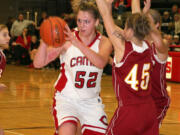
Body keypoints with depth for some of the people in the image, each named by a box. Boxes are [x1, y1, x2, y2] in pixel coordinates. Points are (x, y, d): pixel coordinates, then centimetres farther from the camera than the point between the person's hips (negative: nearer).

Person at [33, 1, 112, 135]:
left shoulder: (104, 42, -7)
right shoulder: (67, 39, -12)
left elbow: (101, 62, -31)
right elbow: (38, 63, -19)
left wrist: (78, 43, -44)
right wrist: (44, 41, -38)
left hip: (91, 100, 3)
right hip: (67, 98, -3)